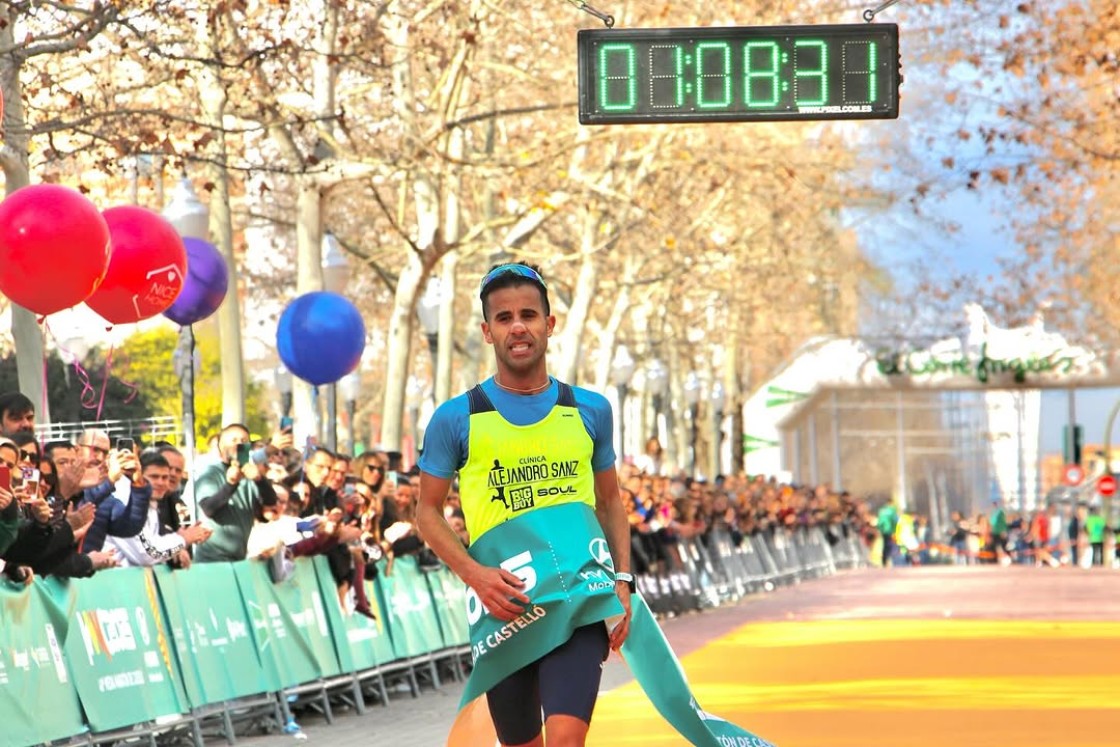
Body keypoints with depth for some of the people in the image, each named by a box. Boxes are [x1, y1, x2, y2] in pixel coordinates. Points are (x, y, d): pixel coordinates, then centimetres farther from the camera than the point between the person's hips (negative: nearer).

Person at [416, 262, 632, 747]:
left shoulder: (589, 411, 6)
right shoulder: (456, 419, 0)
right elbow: (427, 511, 4)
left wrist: (621, 580, 2)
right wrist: (474, 574, -13)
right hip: (503, 608, 0)